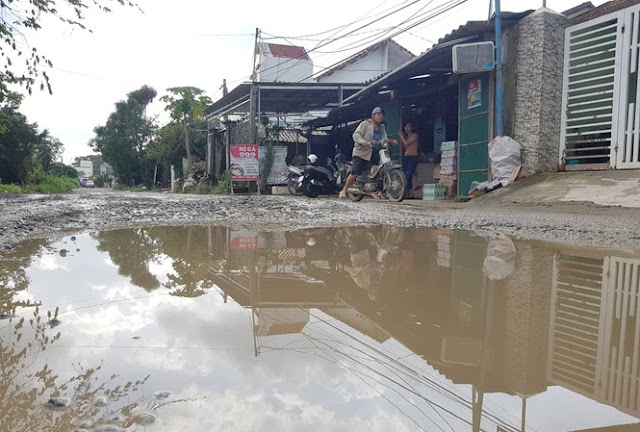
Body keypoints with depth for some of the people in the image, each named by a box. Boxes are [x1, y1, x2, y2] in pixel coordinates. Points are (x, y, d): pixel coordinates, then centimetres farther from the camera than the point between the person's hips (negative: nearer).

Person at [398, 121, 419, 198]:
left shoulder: (414, 135, 1)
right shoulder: (406, 136, 23)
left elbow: (406, 144, -9)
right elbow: (404, 148, 17)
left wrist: (401, 135, 3)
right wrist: (400, 138, 13)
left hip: (413, 157, -8)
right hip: (405, 157, 8)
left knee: (408, 174, -23)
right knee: (406, 176, 0)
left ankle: (411, 193, -28)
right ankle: (409, 193, -2)